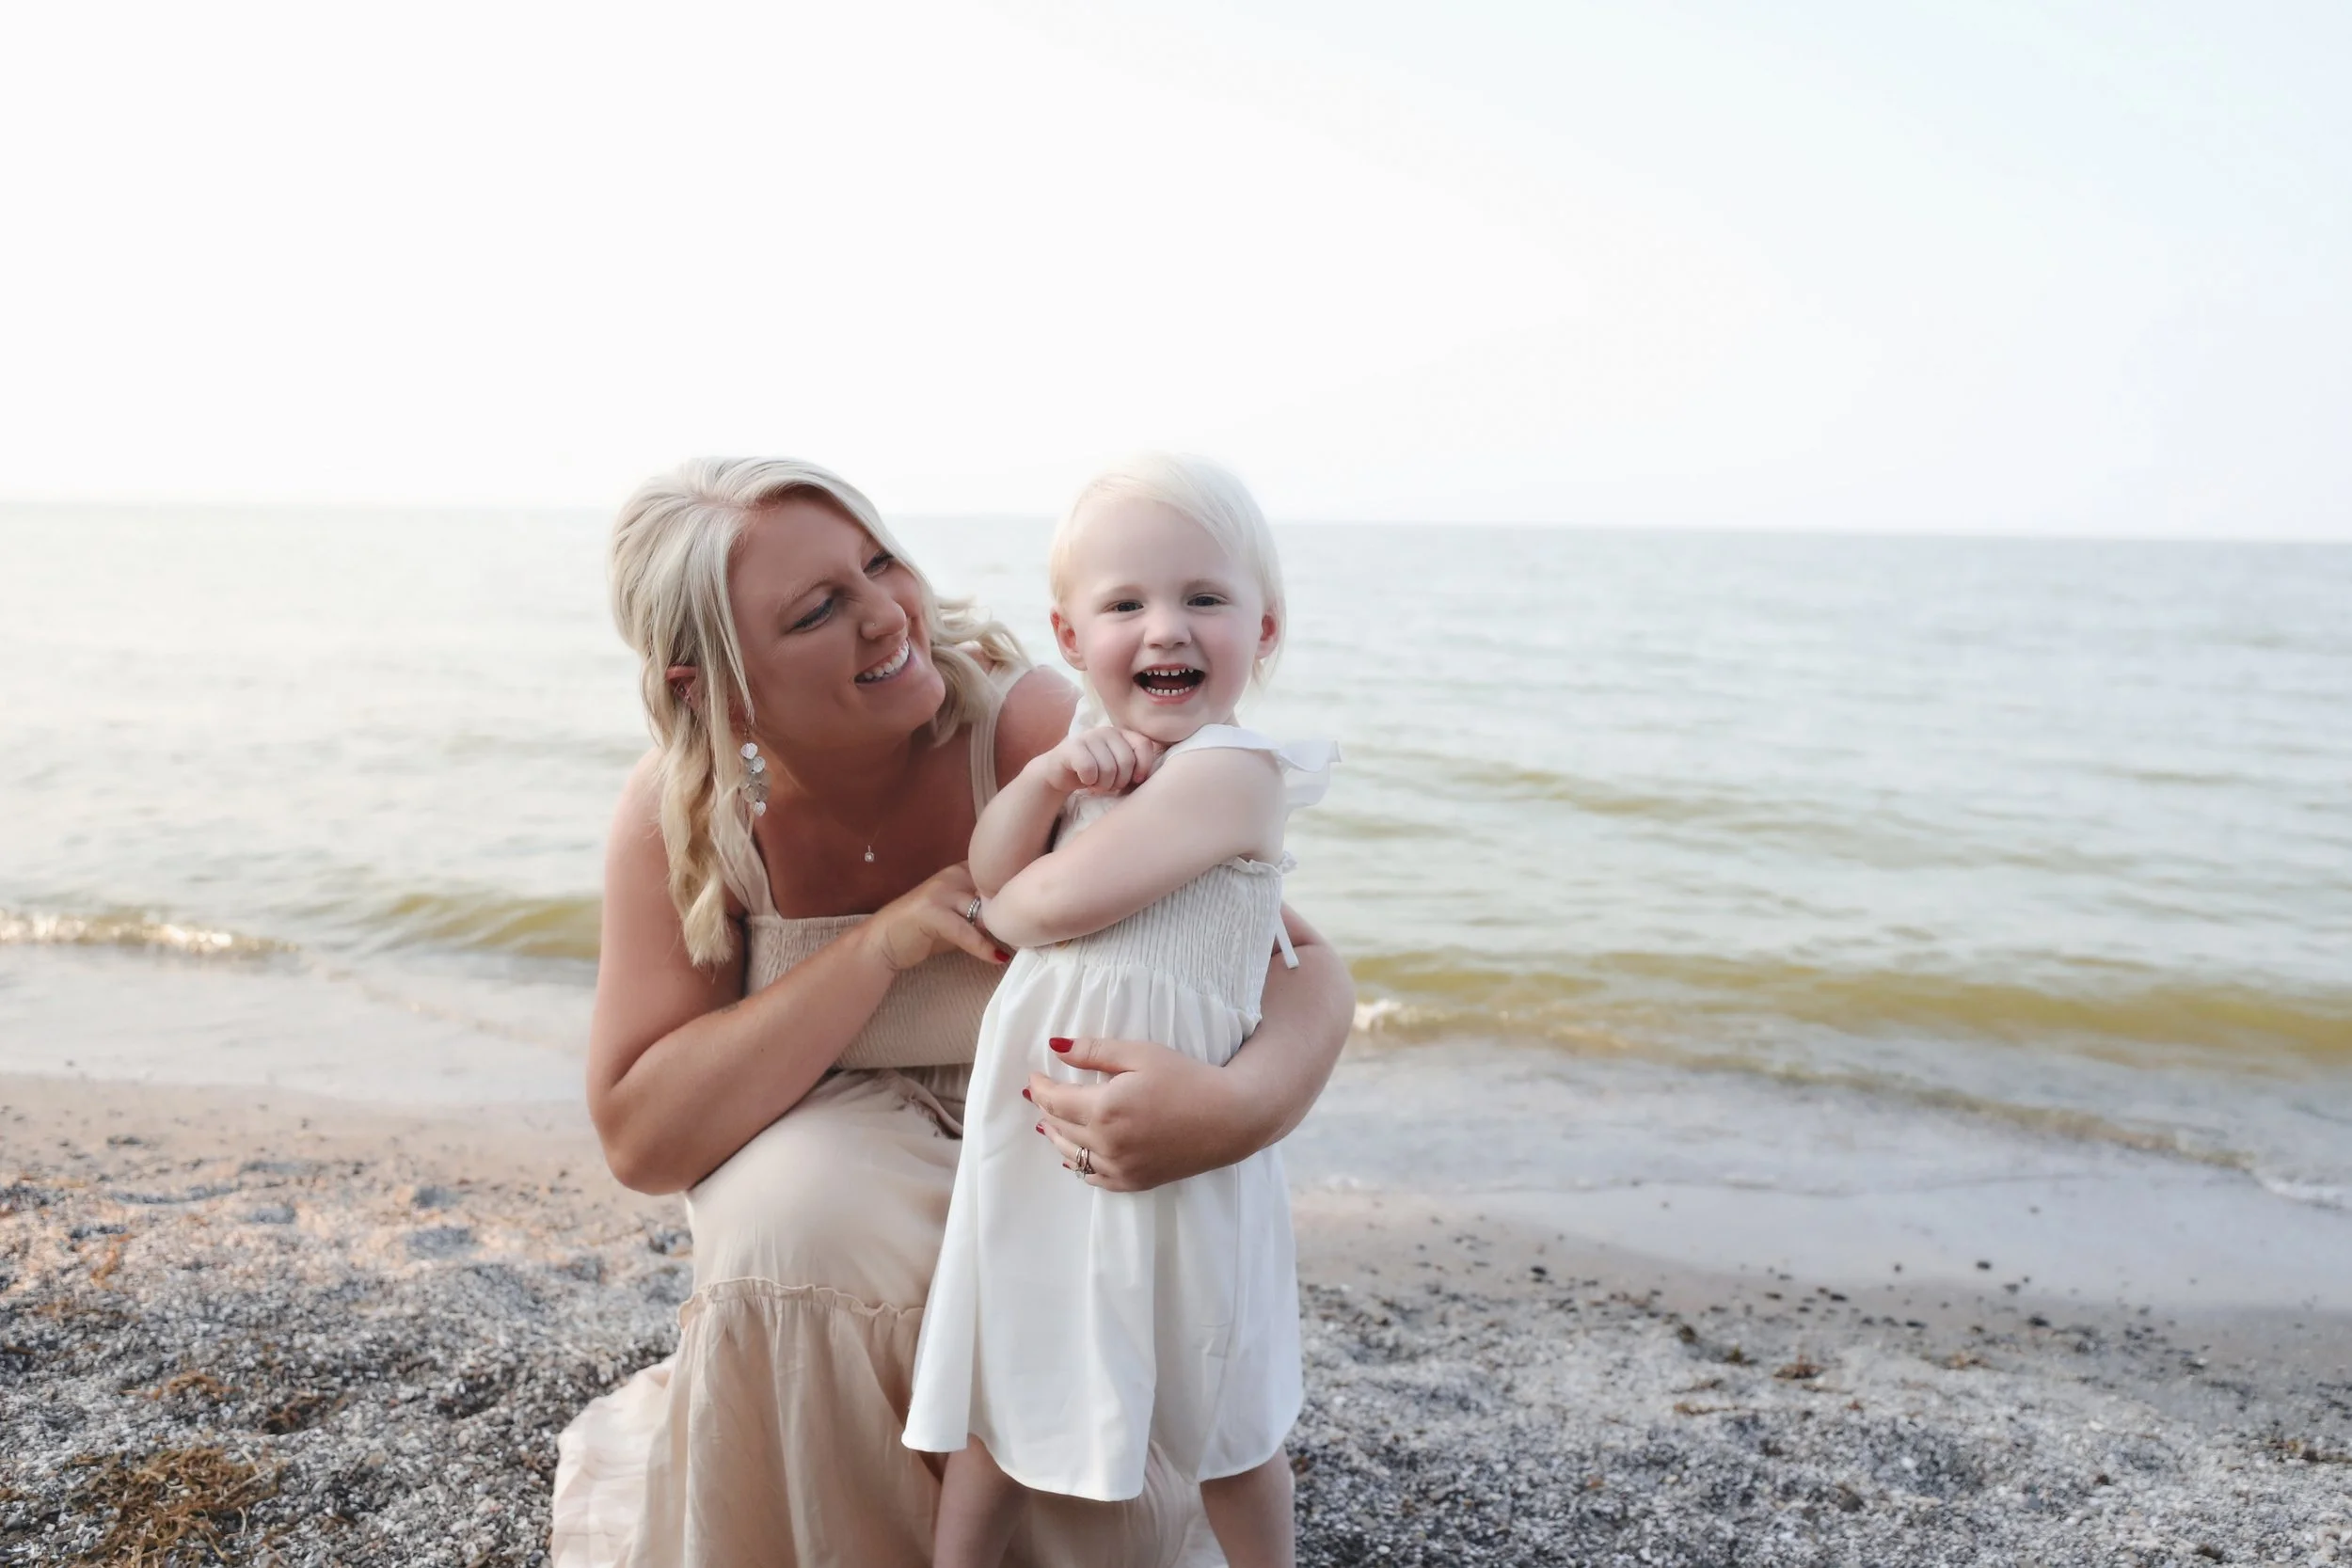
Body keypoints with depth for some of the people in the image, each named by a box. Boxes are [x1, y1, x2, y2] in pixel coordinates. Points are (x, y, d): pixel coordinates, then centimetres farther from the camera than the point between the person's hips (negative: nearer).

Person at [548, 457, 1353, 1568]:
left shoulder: (1037, 732, -28)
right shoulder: (676, 818, -19)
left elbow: (1302, 966, -26)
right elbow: (638, 1140, -21)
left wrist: (1235, 1110, -51)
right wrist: (881, 944, -33)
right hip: (830, 1157, 1)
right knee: (794, 1226, -32)